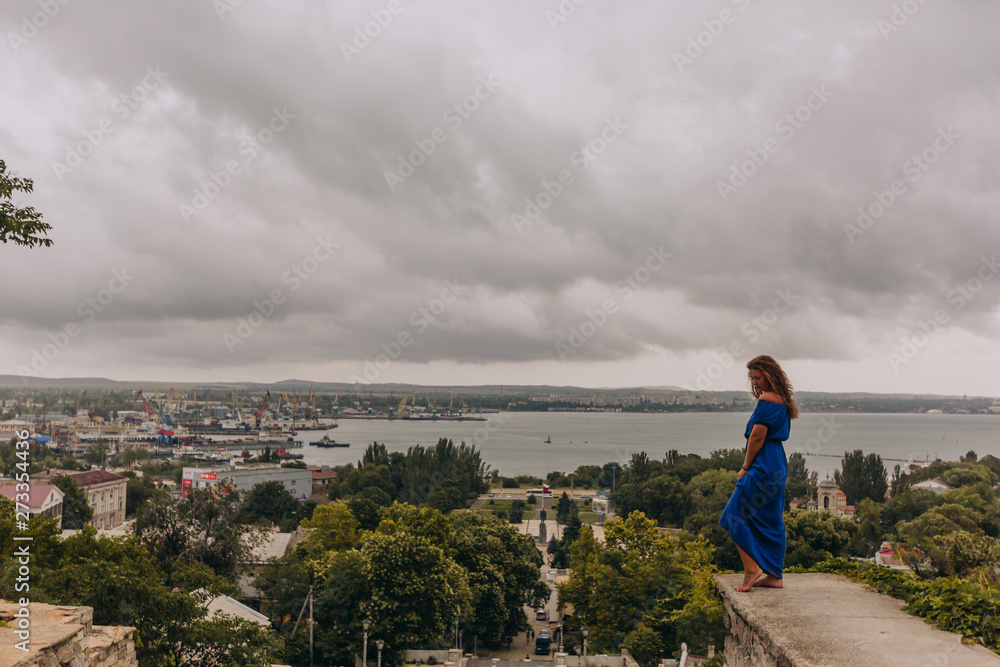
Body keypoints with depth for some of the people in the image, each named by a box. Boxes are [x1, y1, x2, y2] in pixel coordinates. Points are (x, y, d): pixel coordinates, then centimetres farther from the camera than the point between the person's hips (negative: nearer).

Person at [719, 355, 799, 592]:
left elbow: (757, 436, -16)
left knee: (736, 515, -4)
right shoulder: (782, 400, 15)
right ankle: (774, 575, 16)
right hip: (778, 465, 10)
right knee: (772, 520, 12)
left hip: (763, 466, -10)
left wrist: (745, 468, -9)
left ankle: (752, 569, -7)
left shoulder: (766, 399, -13)